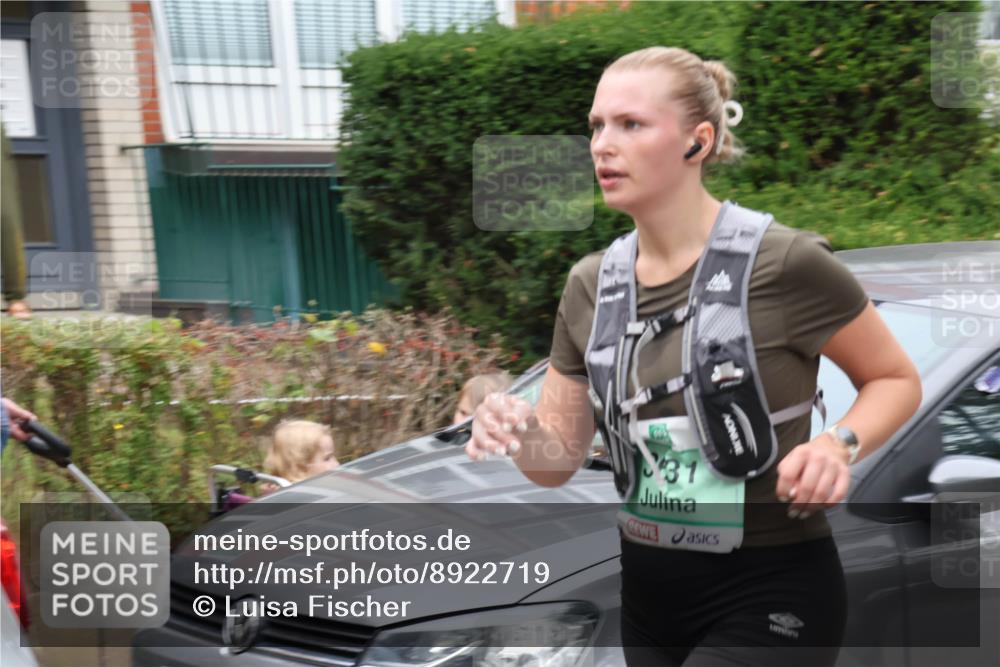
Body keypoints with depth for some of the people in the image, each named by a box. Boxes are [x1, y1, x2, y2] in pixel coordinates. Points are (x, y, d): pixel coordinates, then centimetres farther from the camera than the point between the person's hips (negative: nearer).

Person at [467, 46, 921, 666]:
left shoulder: (786, 264, -16)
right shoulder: (591, 286, 1)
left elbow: (898, 380, -2)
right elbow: (560, 458, 5)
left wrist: (839, 445, -21)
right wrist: (520, 432, -17)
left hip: (769, 596, -6)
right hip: (648, 592, 6)